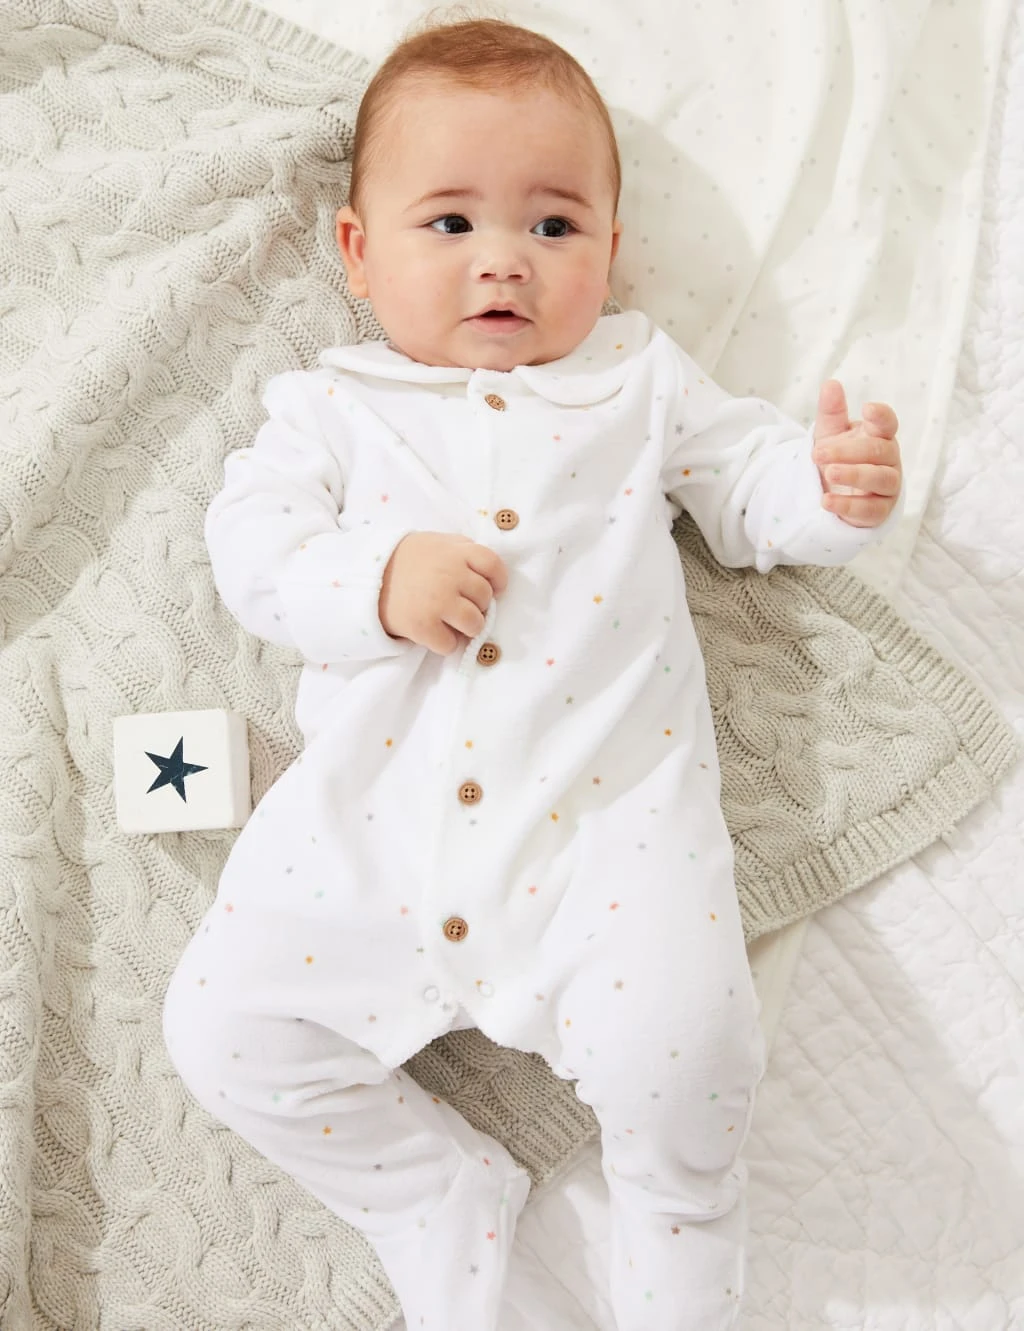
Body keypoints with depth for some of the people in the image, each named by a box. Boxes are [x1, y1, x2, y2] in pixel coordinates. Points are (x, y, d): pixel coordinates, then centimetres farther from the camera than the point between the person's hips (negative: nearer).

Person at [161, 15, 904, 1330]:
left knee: (679, 1048, -21)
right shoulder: (335, 402, 15)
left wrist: (835, 486, -4)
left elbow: (748, 490, 19)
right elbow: (250, 539, 5)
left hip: (602, 809, -1)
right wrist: (376, 580, -13)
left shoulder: (643, 379, 18)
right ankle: (444, 1207, 16)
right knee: (225, 1028, -5)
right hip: (372, 815, 2)